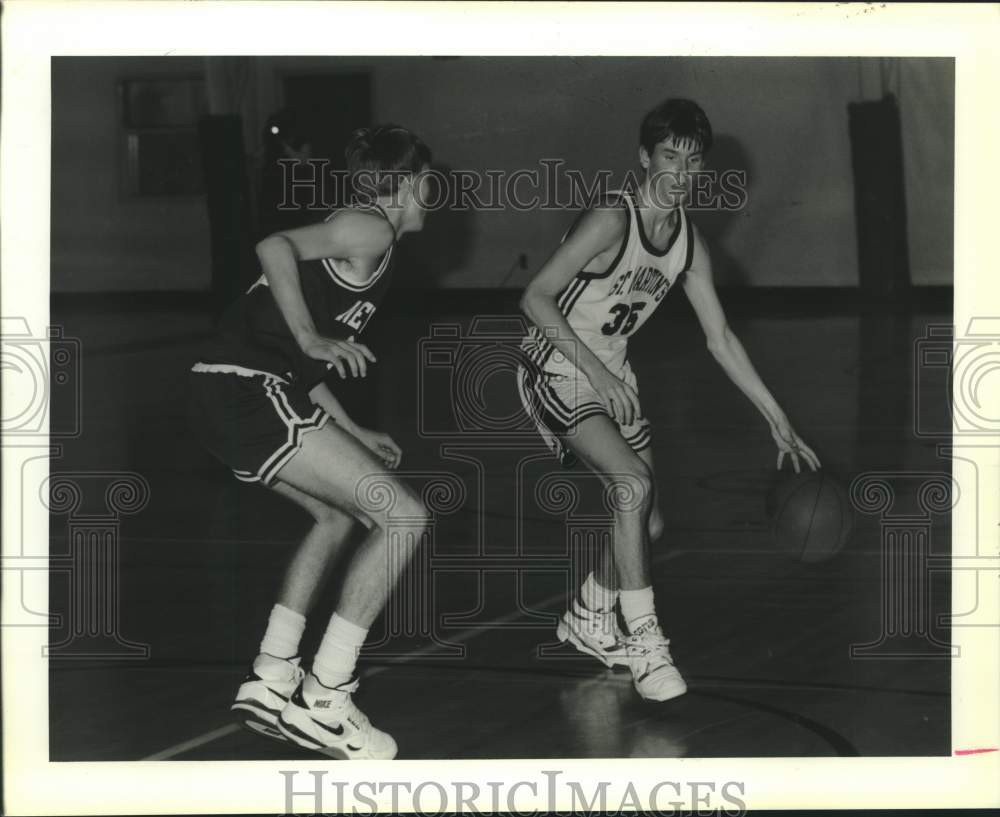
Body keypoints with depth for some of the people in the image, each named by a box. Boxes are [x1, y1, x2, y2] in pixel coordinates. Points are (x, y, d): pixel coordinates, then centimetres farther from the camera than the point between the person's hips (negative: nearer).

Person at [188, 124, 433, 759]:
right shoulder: (370, 230, -3)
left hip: (227, 394, 10)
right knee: (405, 517, -9)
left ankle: (271, 681, 23)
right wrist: (313, 339, -19)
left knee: (342, 515, 28)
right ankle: (323, 702, -8)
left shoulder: (355, 239, 26)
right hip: (251, 391, -10)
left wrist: (354, 436, 31)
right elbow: (275, 247, -20)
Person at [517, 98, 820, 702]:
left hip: (614, 376, 8)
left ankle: (589, 621, 33)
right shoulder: (612, 221, -21)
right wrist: (596, 371, -30)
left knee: (649, 523, 7)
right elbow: (536, 298, -24)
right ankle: (644, 644, -22)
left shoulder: (689, 242, 1)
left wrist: (779, 421, 6)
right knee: (633, 482, -27)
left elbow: (721, 339, 8)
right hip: (558, 372, -8)